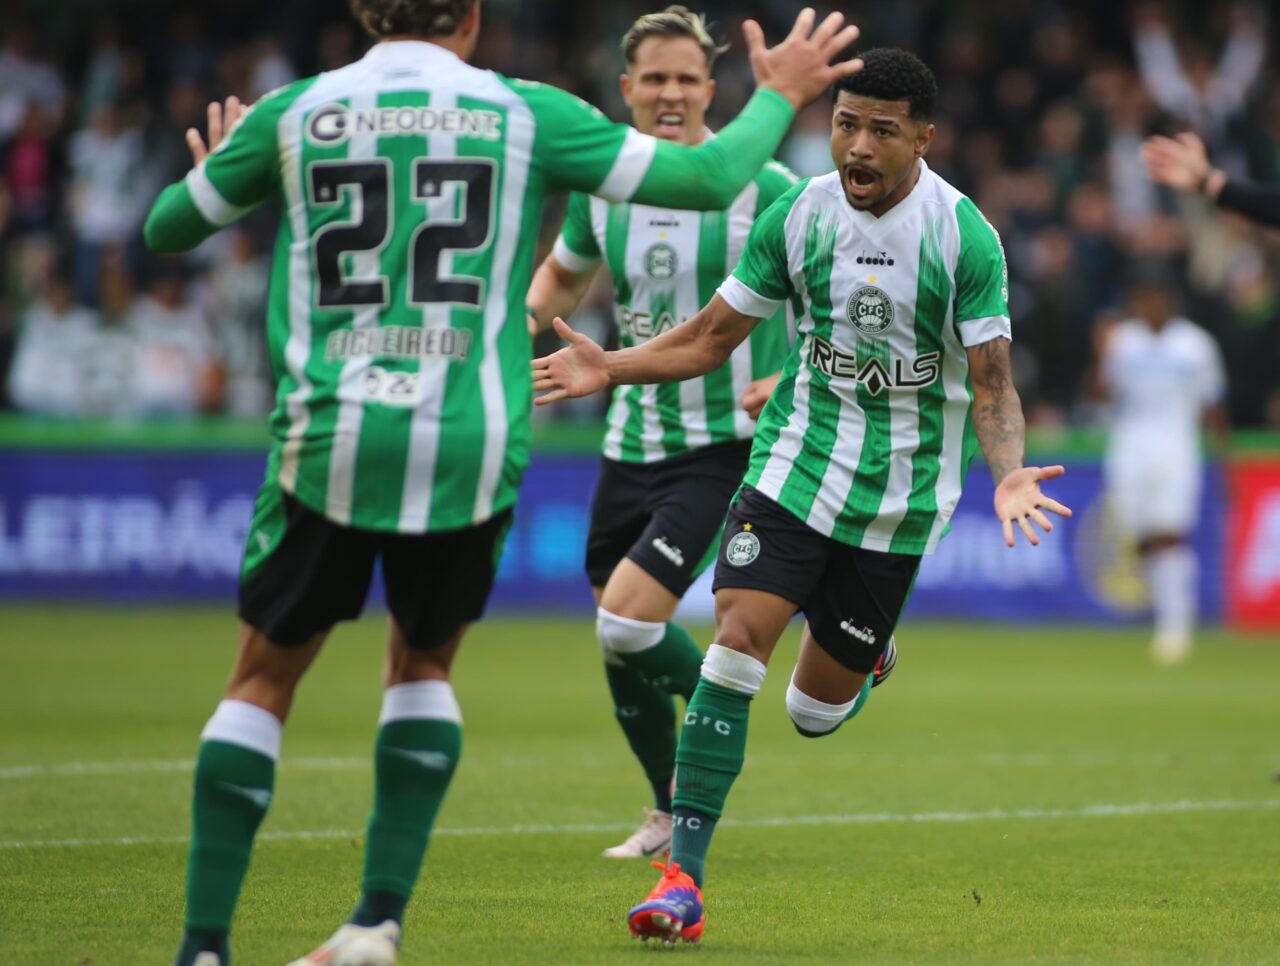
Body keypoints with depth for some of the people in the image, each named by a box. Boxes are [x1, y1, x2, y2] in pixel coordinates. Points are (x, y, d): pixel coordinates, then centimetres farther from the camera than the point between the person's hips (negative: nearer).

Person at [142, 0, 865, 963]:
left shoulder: (294, 113, 6)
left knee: (263, 681, 11)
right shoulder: (524, 113, 3)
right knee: (424, 668, 21)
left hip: (328, 441, 0)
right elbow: (707, 179, 6)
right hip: (469, 449, 0)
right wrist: (780, 94, 23)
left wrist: (211, 170, 41)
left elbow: (167, 229, 19)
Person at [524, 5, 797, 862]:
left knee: (627, 623, -18)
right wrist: (525, 317, 1)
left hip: (727, 445, -5)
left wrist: (800, 378, -18)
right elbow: (566, 273, 22)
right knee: (619, 642, 10)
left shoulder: (761, 188, -11)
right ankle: (673, 813, 32)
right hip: (634, 439, 5)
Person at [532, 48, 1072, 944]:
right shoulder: (797, 213, -4)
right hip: (795, 465, 2)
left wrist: (1008, 473, -28)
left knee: (817, 711, 5)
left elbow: (991, 383, -9)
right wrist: (610, 368, -8)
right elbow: (715, 335, 6)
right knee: (734, 644, -17)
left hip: (900, 495, -1)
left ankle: (860, 665, 44)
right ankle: (684, 878, -14)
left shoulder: (964, 233, -12)